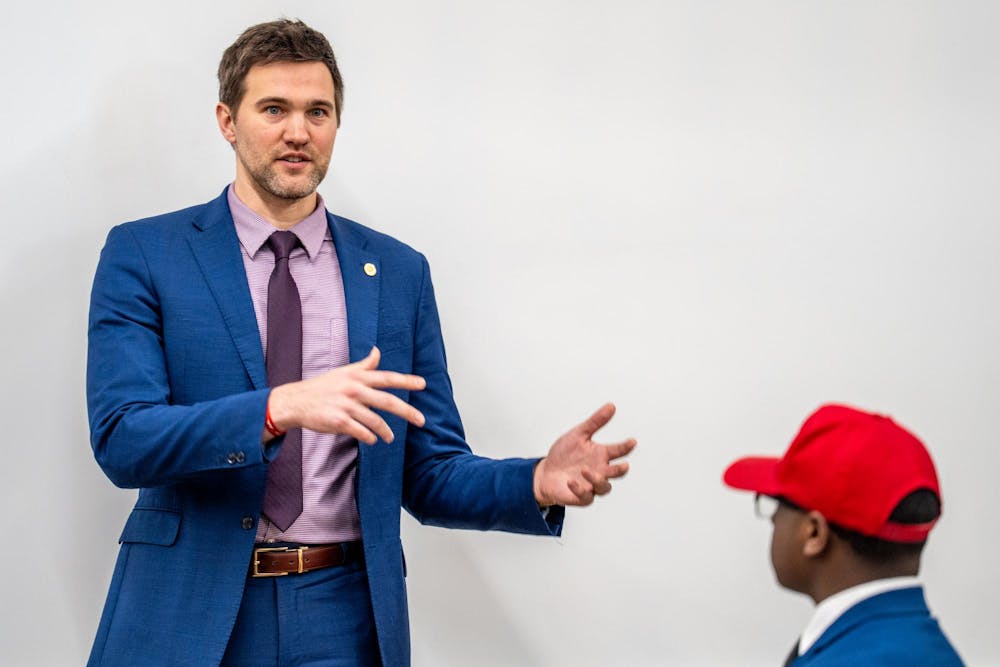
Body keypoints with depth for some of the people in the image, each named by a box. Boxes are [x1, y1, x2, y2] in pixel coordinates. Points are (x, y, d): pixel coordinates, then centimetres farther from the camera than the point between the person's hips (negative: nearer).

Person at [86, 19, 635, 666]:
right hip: (188, 614, -2)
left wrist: (538, 485, -14)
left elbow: (427, 474, 6)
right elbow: (121, 440, -13)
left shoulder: (399, 272, 5)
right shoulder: (141, 255, -2)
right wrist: (280, 408, -28)